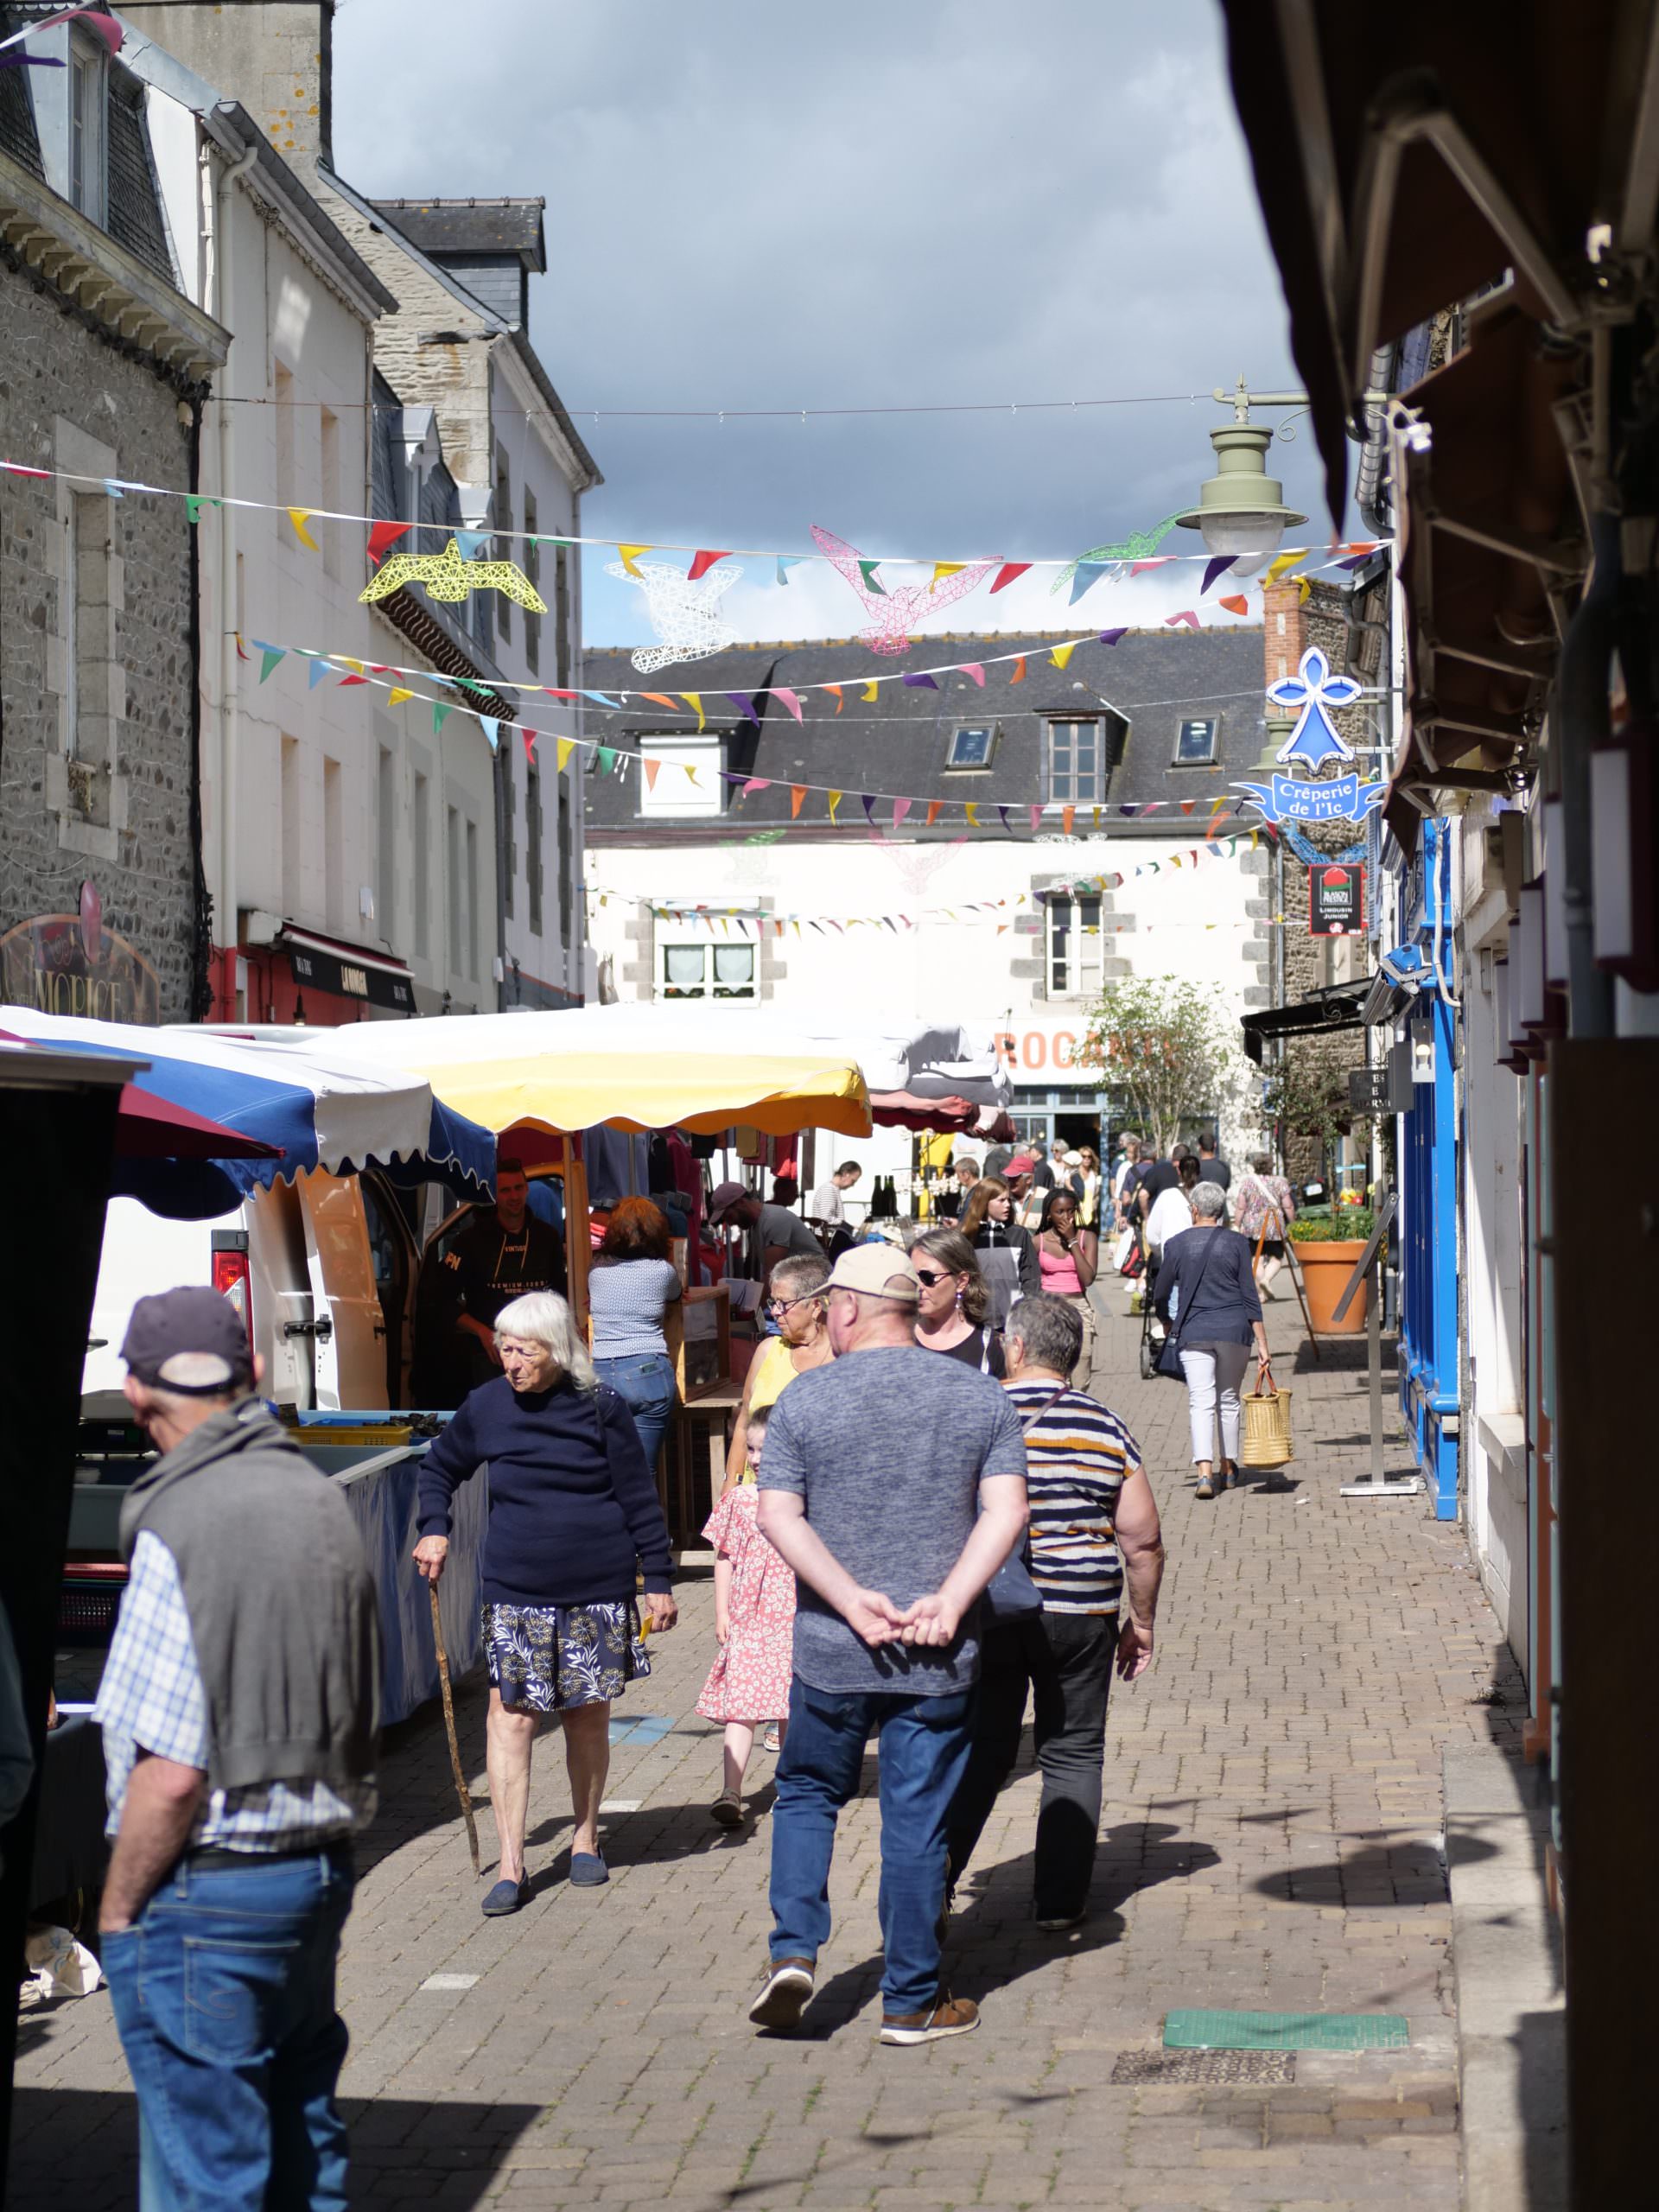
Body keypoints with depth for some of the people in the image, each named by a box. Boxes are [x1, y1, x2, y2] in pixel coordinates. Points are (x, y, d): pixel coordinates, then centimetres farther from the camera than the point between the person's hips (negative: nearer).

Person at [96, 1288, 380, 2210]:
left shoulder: (180, 1529, -18)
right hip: (321, 1867, 8)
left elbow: (172, 1773, -20)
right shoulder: (324, 1501, 5)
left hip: (209, 1891, -8)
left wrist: (118, 1911, -8)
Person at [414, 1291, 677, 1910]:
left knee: (588, 1717, 9)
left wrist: (659, 1581, -1)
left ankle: (586, 1841, 28)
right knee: (511, 1717, -6)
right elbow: (439, 1468, 19)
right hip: (515, 1592, 1)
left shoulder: (601, 1407, -6)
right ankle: (511, 1868, -4)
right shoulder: (486, 1407, 0)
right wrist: (433, 1530, 4)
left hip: (599, 1587, -1)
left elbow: (639, 1499, 0)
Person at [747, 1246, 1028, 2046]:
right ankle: (911, 2001, 11)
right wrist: (949, 1601, -12)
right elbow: (1005, 1511, -6)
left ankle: (795, 1951, 4)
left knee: (806, 1794, 18)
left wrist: (852, 1600, -12)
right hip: (939, 1656, 1)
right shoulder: (981, 1397, 3)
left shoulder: (804, 1399, -2)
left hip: (830, 1649, -1)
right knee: (917, 1818, 6)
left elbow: (778, 1515, -9)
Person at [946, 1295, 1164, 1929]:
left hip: (985, 1612, 0)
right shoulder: (1105, 1430, 0)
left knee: (979, 1751, 10)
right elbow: (1143, 1541, 0)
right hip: (1080, 1614, 0)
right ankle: (1060, 1901, 10)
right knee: (1073, 1755, 10)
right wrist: (1141, 1622, 11)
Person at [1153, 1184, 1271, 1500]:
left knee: (1201, 1403, -6)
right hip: (1234, 1330, 1)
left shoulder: (1177, 1245, 1)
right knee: (1229, 1399, 17)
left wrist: (1167, 1323, 28)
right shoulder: (1236, 1243, 1)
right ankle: (1228, 1469, 27)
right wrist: (1262, 1343, 0)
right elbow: (1250, 1296, -1)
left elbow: (1161, 1297, 7)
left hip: (1193, 1332, -1)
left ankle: (1205, 1473, -23)